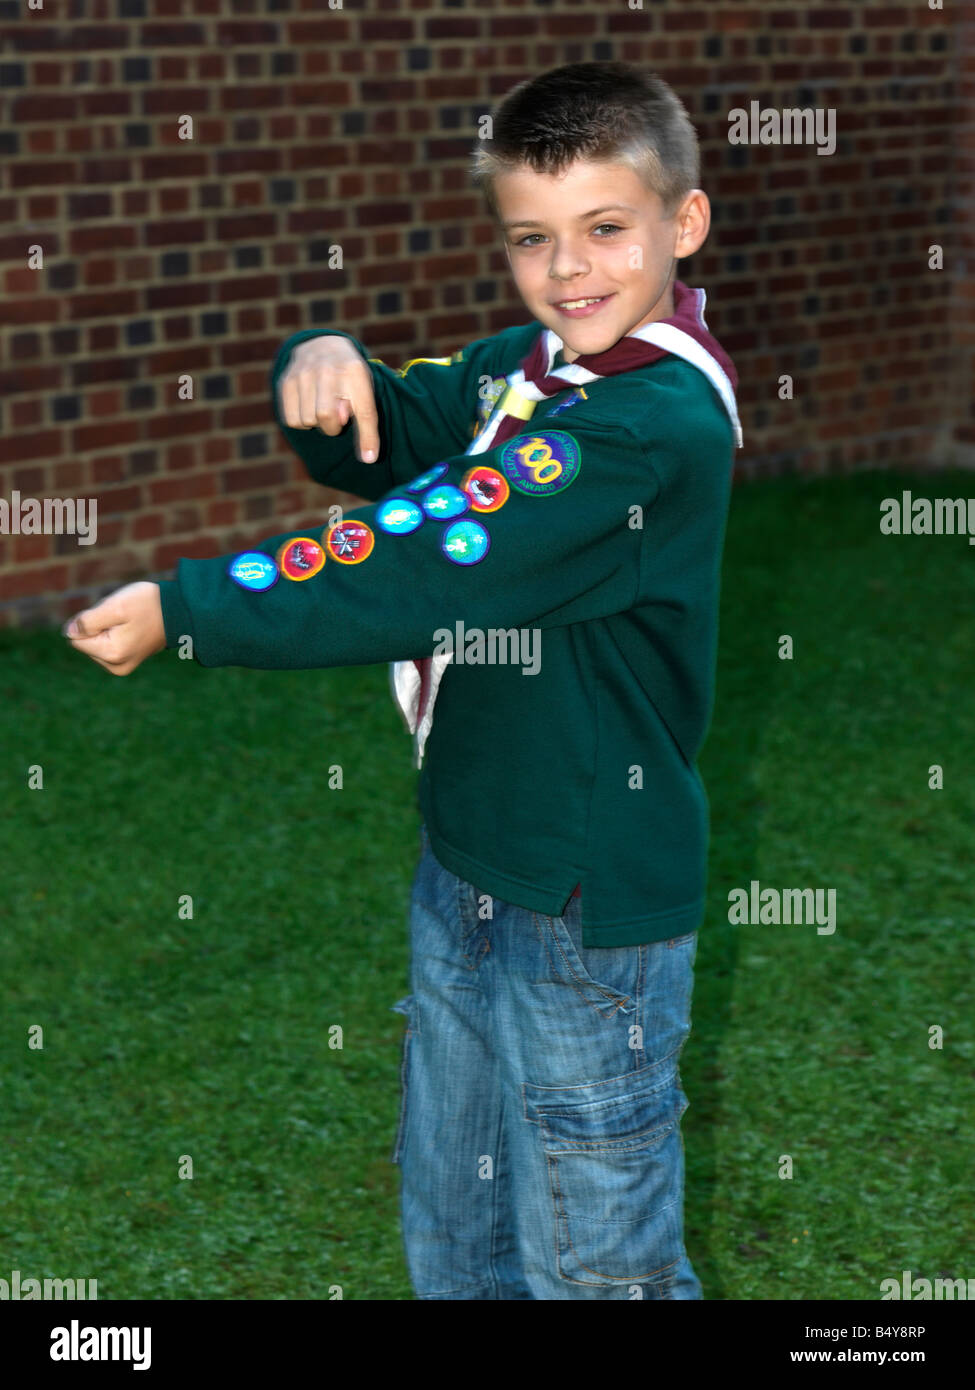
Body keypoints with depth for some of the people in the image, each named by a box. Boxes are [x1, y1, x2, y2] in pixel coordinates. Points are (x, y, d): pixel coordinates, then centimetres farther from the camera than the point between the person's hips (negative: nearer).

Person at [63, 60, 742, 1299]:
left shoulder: (661, 421, -25)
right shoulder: (533, 363, 6)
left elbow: (421, 565, -26)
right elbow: (386, 442, 6)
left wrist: (176, 611, -21)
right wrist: (324, 369, -18)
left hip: (590, 912, -8)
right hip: (467, 869, 9)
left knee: (591, 1262, 8)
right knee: (449, 1228, 23)